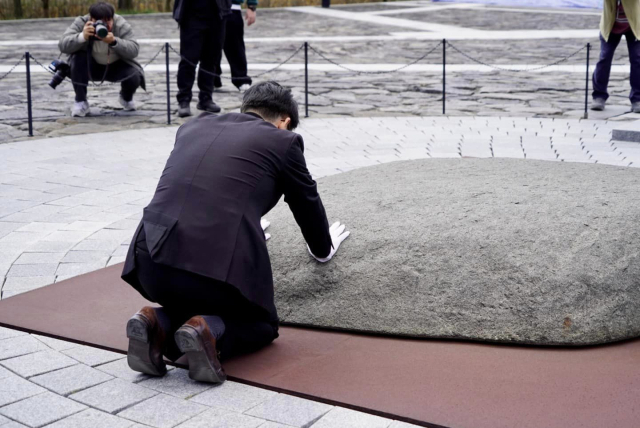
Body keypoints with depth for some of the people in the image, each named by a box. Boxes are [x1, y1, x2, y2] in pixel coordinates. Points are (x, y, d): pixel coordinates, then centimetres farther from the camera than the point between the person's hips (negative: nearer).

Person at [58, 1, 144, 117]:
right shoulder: (81, 23, -19)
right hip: (91, 66, 0)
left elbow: (134, 51, -29)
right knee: (77, 58, -31)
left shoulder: (121, 25, -19)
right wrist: (82, 36, -46)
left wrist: (114, 41, -46)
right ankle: (80, 101, -13)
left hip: (116, 67, 0)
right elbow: (62, 45, -28)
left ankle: (126, 98, 12)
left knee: (134, 76, -27)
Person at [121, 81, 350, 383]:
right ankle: (210, 333, -5)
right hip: (221, 265, -5)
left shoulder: (193, 126, 25)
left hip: (152, 261, 5)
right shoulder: (282, 141, 12)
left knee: (192, 303, 36)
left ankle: (158, 325, 5)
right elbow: (308, 205, 25)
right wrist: (323, 249, 47)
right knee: (262, 324, 25)